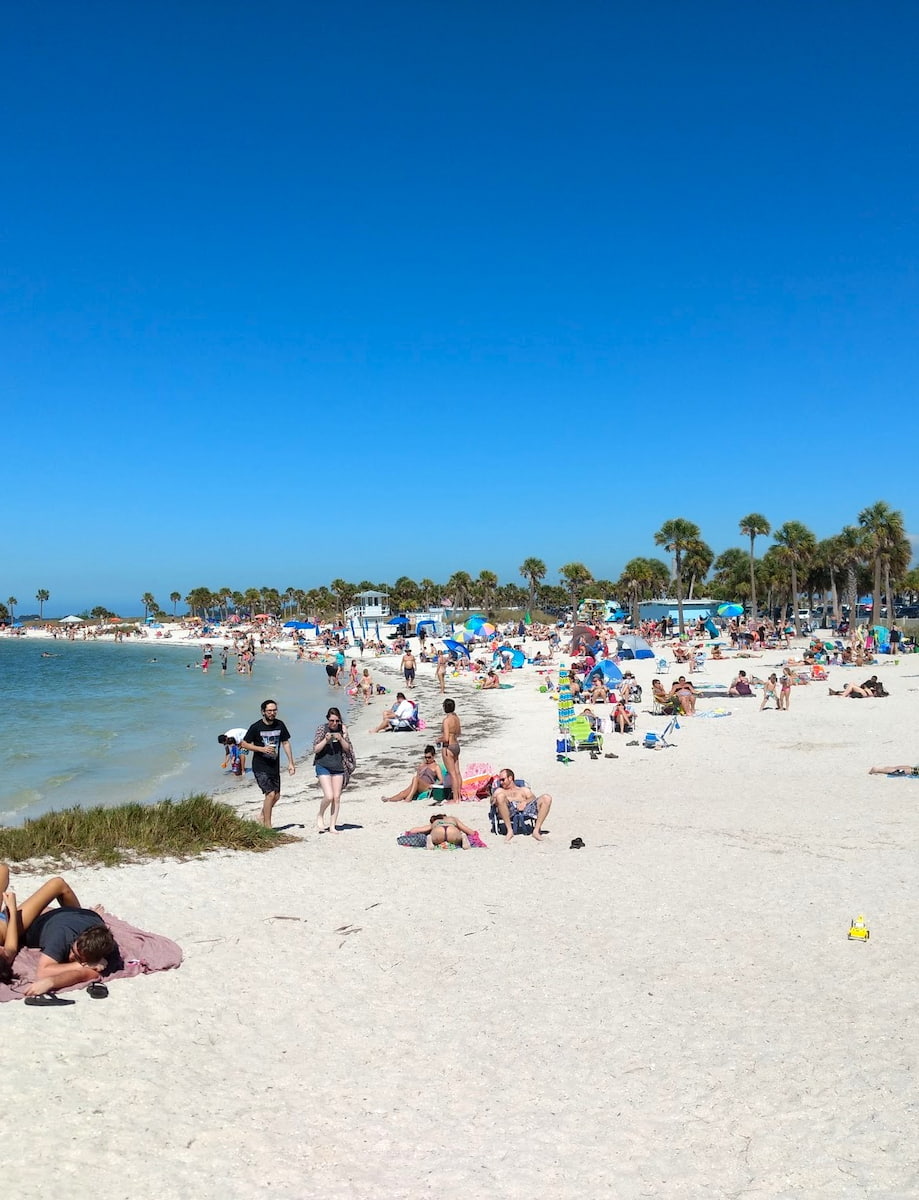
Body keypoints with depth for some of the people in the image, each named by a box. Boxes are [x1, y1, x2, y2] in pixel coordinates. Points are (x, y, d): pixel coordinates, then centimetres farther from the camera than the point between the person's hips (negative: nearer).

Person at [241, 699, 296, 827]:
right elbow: (244, 744, -5)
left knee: (276, 796, 10)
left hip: (274, 767, 5)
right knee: (270, 794, -15)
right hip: (260, 767, -5)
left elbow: (286, 743, 10)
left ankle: (263, 817, 34)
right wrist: (262, 749, -18)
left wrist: (291, 762, 7)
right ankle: (267, 826, -4)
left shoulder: (280, 725, 1)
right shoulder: (256, 727, -11)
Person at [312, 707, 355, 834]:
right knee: (329, 796, -14)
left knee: (337, 797, 3)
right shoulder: (322, 729, -4)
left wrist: (340, 739, -15)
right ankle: (320, 817, 13)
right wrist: (326, 740, -20)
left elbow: (347, 748, 3)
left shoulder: (343, 729, 3)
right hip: (323, 766, -3)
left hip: (338, 767, 3)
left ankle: (332, 826, 11)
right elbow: (315, 749, -5)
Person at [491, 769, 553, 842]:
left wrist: (525, 802, -8)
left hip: (525, 809, 1)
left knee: (547, 798, -21)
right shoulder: (500, 790, 34)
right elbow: (493, 801, 13)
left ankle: (536, 830, -23)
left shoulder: (524, 789, 34)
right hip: (509, 810, -1)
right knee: (500, 796, -35)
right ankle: (510, 830, -30)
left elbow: (534, 799, 15)